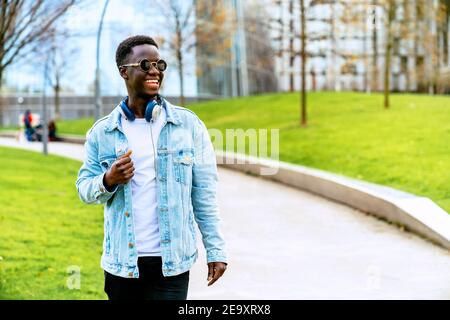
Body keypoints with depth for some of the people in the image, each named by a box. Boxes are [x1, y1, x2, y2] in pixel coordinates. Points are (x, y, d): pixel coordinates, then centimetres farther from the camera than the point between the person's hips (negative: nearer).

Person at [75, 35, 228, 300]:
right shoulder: (102, 132, 4)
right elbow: (84, 188, 7)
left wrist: (216, 250, -3)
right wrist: (108, 181, -15)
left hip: (172, 262, -2)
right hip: (122, 261, 2)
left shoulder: (188, 125, 1)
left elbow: (204, 193, 1)